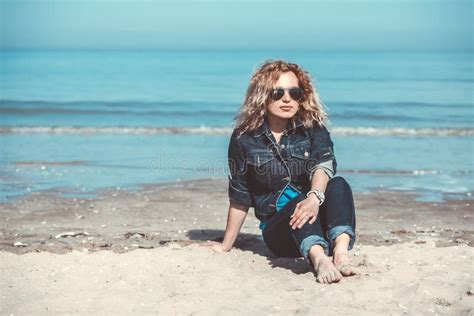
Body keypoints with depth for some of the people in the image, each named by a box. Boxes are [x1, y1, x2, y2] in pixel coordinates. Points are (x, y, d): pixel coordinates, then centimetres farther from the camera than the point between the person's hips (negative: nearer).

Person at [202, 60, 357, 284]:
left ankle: (341, 252, -52)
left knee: (338, 185, -28)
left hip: (319, 225, 1)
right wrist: (226, 246, 14)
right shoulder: (245, 139, 1)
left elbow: (323, 166, -19)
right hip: (277, 231, -1)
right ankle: (320, 259, -62)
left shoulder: (313, 129, 2)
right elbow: (239, 199, 9)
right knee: (297, 204, -34)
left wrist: (315, 197, -41)